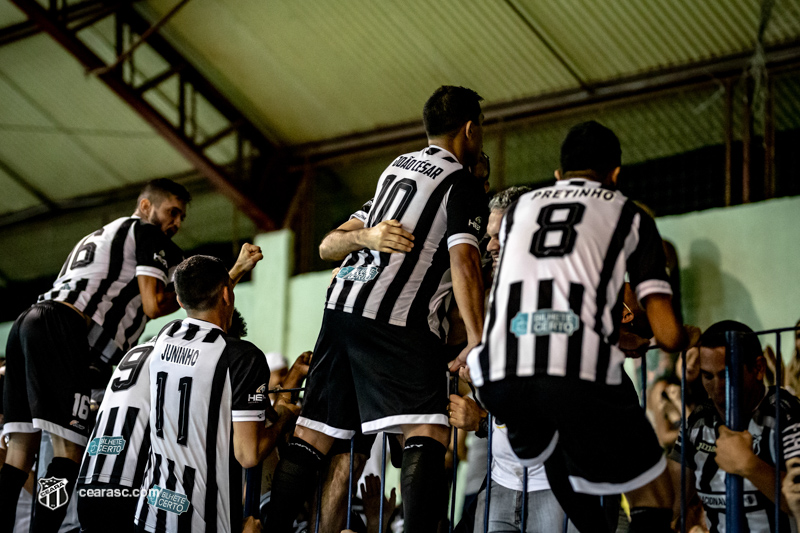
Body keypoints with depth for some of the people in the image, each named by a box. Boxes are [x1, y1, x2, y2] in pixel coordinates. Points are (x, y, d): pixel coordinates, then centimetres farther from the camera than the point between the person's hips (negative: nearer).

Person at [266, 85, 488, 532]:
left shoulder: (397, 167, 25)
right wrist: (477, 342, -17)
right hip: (397, 320, -8)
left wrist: (366, 235, 3)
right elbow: (464, 266, -13)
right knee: (428, 434, -15)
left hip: (342, 306, 8)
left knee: (314, 435, 10)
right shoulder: (463, 185, 2)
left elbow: (327, 248, 23)